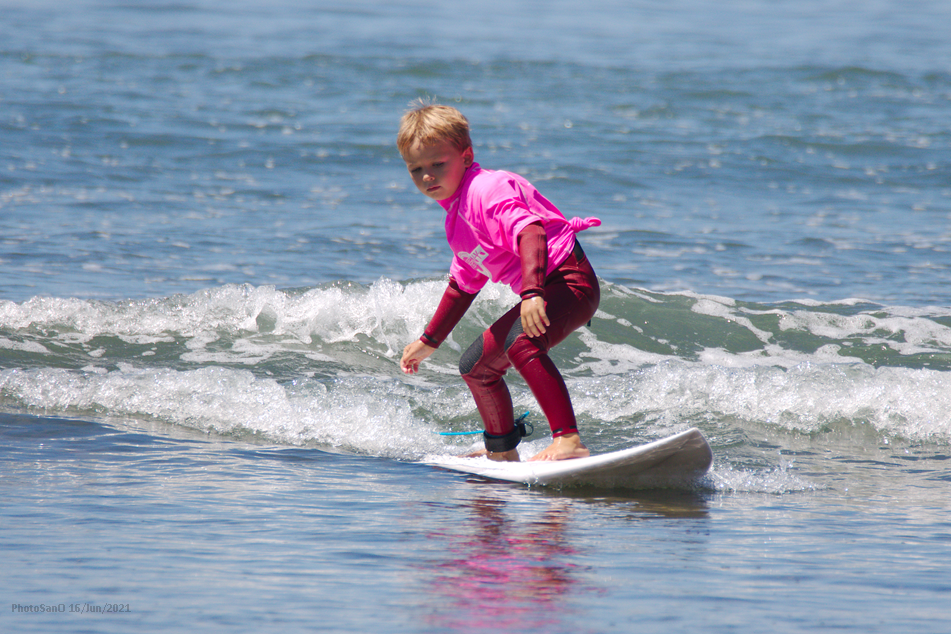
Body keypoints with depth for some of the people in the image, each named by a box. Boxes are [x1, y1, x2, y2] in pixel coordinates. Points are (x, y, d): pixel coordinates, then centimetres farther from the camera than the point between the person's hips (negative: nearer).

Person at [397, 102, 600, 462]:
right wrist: (429, 342, 36)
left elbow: (530, 232, -31)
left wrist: (532, 293, -45)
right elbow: (463, 284, 30)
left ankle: (569, 440, -46)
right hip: (541, 294, 11)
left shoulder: (487, 190, -15)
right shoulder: (457, 219, 17)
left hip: (569, 280, -11)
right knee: (475, 366, 18)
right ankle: (502, 451, 35)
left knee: (521, 343, -37)